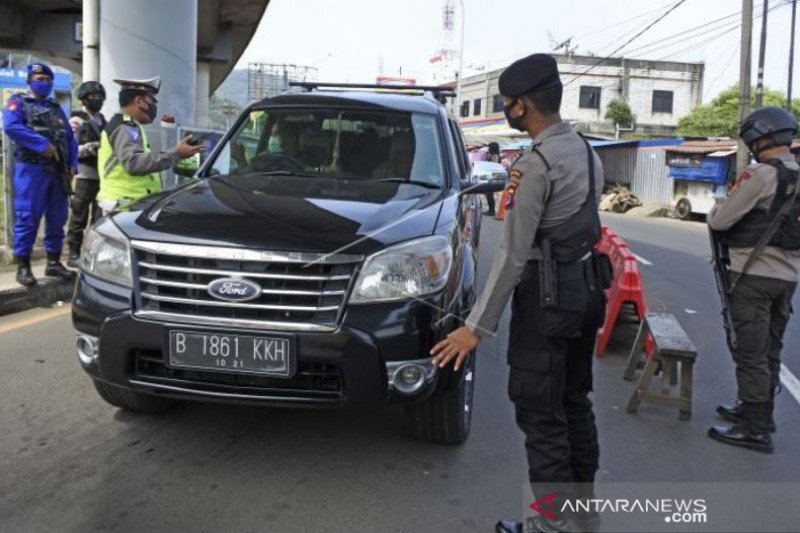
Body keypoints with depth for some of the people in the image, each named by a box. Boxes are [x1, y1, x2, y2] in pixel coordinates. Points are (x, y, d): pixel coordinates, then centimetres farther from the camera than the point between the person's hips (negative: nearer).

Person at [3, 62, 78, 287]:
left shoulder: (56, 108, 22)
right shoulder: (18, 102, 4)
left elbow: (69, 138, 18)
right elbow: (11, 126, -15)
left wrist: (73, 164, 3)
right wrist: (42, 144, -21)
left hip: (58, 171, 6)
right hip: (31, 168, -6)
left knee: (57, 218, 8)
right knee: (28, 218, -7)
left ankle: (54, 262, 17)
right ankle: (23, 266, -2)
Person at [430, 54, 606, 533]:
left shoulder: (537, 163, -17)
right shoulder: (587, 151, 10)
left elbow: (513, 254, -21)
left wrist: (477, 327, -18)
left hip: (548, 296, -9)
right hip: (588, 287, 9)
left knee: (542, 415, 0)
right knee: (576, 404, 18)